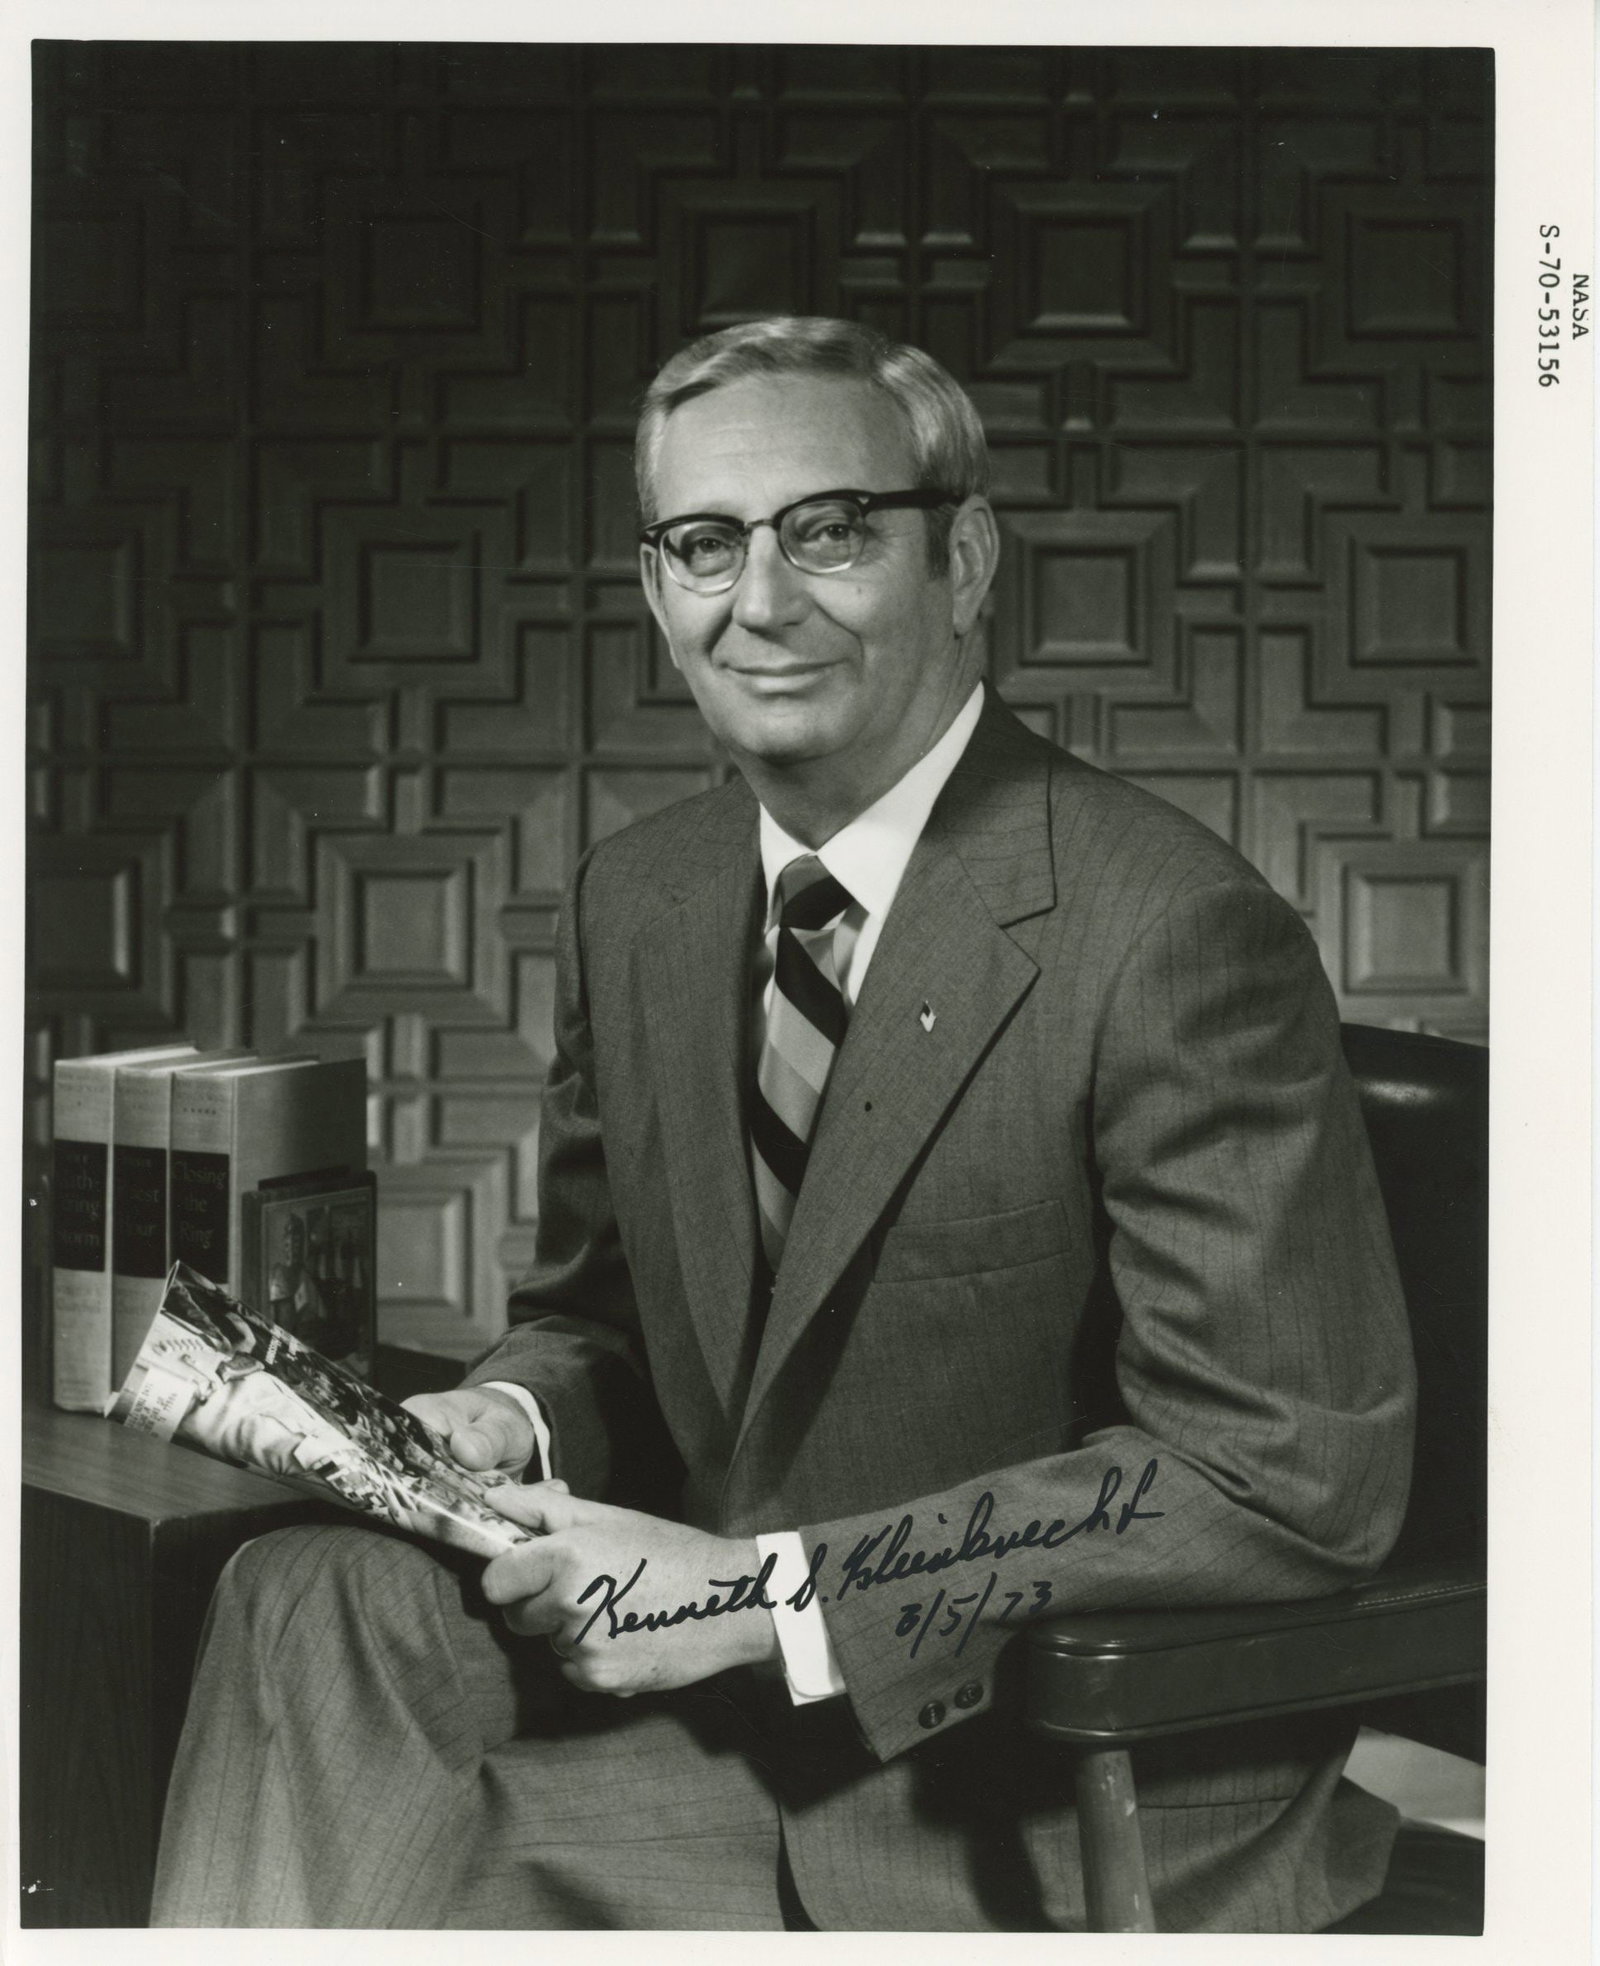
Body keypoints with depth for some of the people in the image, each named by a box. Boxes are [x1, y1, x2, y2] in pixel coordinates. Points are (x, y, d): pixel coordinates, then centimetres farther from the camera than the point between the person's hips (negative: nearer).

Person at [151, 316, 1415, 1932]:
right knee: (314, 1602, -19)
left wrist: (774, 1588, -21)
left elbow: (1294, 1472, -20)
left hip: (1070, 1814, -6)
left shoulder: (1176, 935, -18)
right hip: (730, 1716, 6)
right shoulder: (633, 901, 4)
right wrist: (512, 1419, -9)